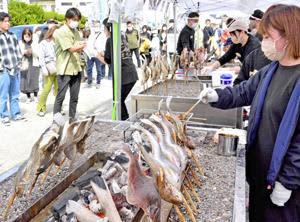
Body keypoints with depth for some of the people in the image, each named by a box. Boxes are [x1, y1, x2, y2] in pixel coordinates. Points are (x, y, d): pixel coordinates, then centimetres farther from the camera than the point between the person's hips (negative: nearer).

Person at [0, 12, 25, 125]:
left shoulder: (13, 36, 15)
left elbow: (18, 51, 18)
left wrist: (18, 65, 10)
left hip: (15, 70, 5)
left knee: (15, 95, 12)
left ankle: (16, 114, 22)